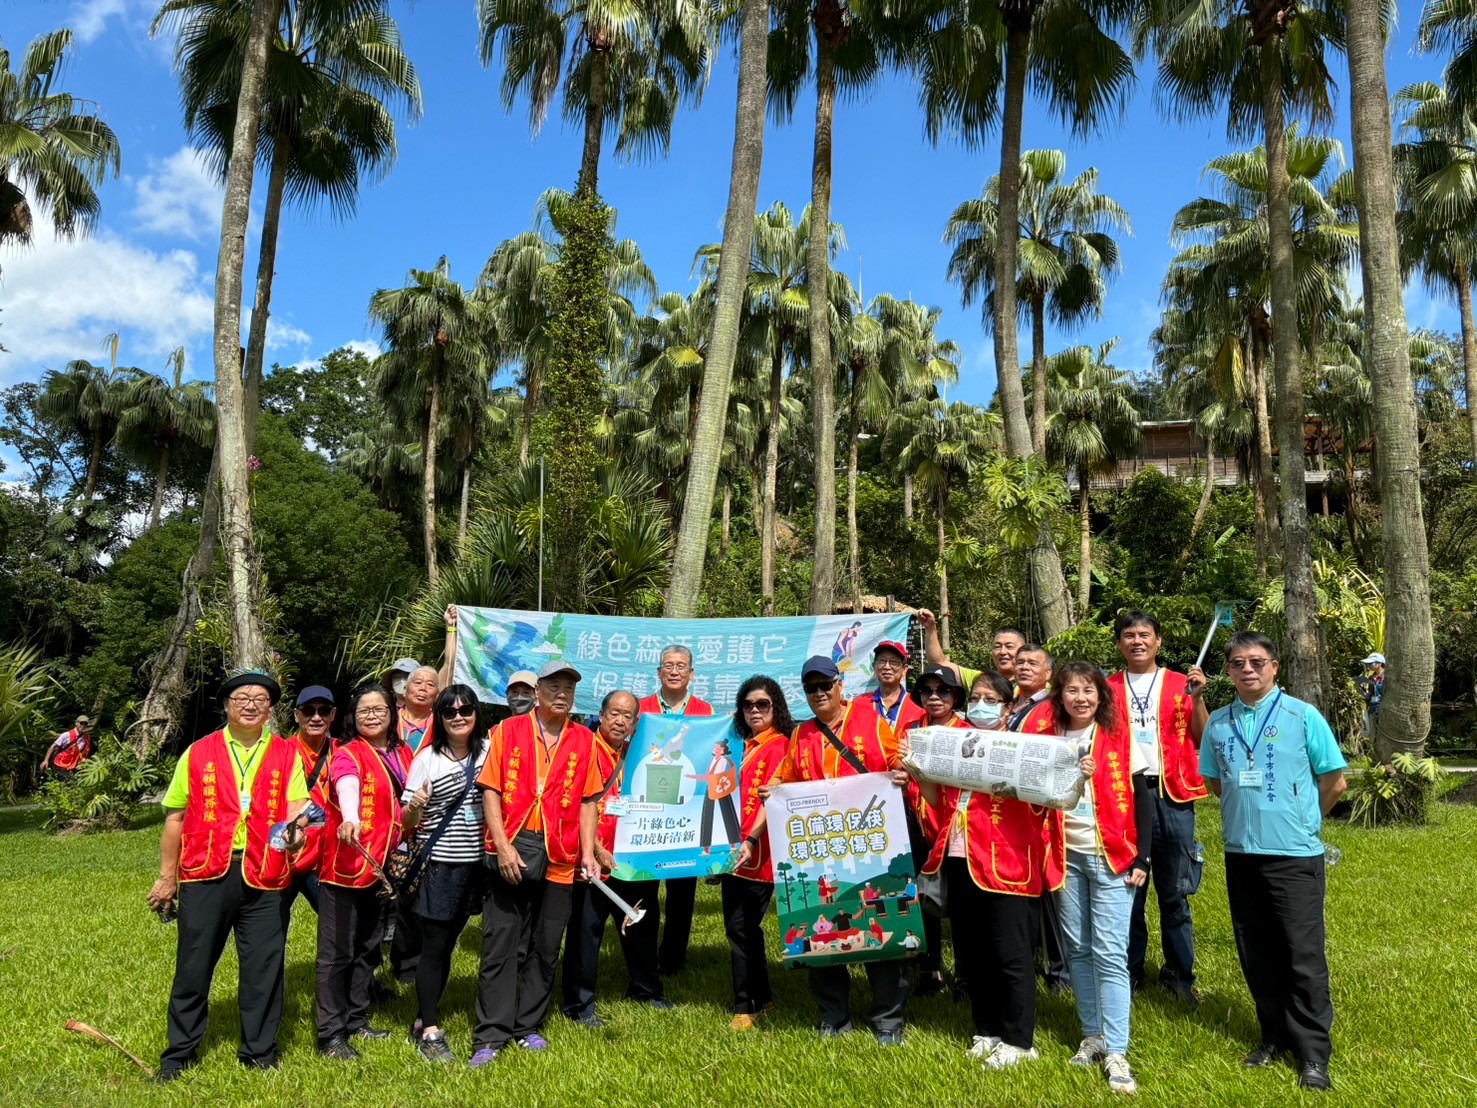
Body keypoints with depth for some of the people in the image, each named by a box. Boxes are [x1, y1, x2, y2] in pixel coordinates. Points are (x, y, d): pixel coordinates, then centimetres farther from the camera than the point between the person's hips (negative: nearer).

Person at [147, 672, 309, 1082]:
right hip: (206, 874, 0)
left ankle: (259, 1052, 21)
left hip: (263, 878, 0)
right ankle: (179, 1053, 26)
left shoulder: (287, 755, 7)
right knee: (193, 966, 9)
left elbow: (297, 808, -1)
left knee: (264, 967, 5)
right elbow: (176, 818, 10)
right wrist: (167, 877, 9)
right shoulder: (198, 753, 7)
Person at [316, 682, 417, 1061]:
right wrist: (350, 820, -52)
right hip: (344, 867, -7)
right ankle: (331, 1035, 7)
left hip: (382, 866, 7)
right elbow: (347, 788, -33)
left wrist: (416, 808, -3)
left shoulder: (403, 756, 10)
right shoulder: (347, 755, -10)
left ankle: (356, 1021, 29)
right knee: (337, 952, 0)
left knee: (369, 948, 16)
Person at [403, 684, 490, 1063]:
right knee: (433, 946, 0)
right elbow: (408, 821, -5)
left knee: (447, 944, 13)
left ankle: (425, 1019, 27)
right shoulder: (427, 758, -6)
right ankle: (429, 1032, 8)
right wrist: (415, 807, -26)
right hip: (438, 863, -4)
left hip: (474, 862, 4)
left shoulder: (487, 752, 2)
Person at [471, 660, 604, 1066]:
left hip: (559, 858, 2)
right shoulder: (508, 730, 1)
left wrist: (588, 853, 1)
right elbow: (490, 791, -2)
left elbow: (588, 800, 8)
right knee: (500, 945, 2)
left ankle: (529, 1026, 24)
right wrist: (503, 846, -10)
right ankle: (491, 1035, 10)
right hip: (511, 852, -2)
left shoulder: (584, 740, 7)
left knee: (545, 948, 10)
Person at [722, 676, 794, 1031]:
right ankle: (761, 997, 27)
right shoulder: (745, 746, 15)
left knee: (741, 927, -4)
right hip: (734, 848, 8)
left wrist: (751, 840, -26)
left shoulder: (778, 745, -8)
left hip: (756, 851, -8)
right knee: (741, 926, 14)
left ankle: (746, 1005, 7)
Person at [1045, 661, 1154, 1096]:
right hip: (1067, 858, 3)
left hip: (1111, 857, -3)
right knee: (1077, 949, 10)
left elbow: (1143, 801, -1)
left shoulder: (1119, 738, -2)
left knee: (1109, 953, -5)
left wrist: (1141, 858, -6)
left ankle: (1116, 1052, 1)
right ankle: (1093, 1035, 24)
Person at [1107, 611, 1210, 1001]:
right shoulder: (1108, 689, 10)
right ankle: (1129, 970, 19)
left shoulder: (1180, 684, 7)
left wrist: (1197, 698, -12)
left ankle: (1180, 973, 17)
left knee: (1175, 891, 4)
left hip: (1170, 795, -1)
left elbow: (1202, 739, 1)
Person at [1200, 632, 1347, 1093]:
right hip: (1240, 855, 4)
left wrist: (1300, 820, 8)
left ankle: (1313, 1053, 11)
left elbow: (1335, 782, -1)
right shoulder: (1218, 723, 5)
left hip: (1295, 855, -4)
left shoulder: (1303, 716, -6)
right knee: (1257, 955, 12)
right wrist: (1249, 814, 12)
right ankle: (1275, 1036, 27)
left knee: (1304, 956, -1)